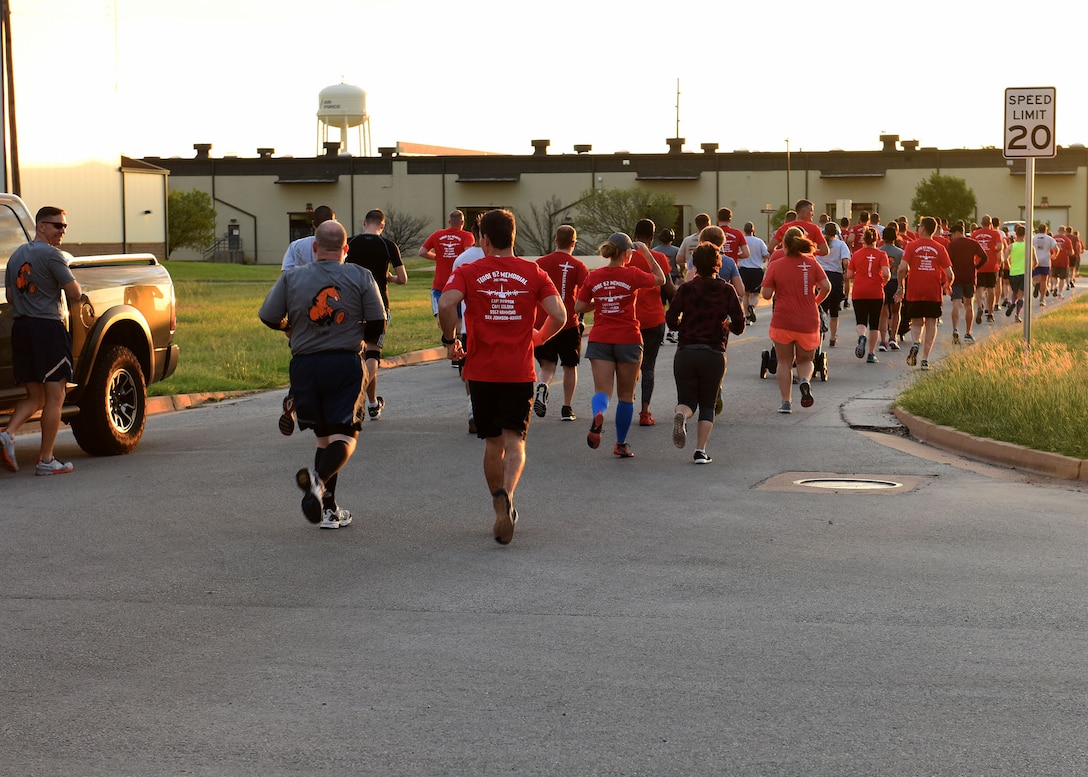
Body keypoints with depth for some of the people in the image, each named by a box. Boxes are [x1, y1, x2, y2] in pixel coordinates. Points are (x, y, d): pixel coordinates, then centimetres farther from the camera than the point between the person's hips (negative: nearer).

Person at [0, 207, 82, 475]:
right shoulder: (51, 254, -10)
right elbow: (75, 292, -12)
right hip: (48, 327, -7)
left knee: (34, 396, 14)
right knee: (54, 396, 0)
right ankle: (46, 460, 0)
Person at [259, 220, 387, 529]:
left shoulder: (291, 278, 2)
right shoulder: (361, 277, 0)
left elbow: (269, 318, 4)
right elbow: (378, 325, 0)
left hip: (305, 365, 2)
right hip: (346, 364, -2)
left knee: (323, 436, 16)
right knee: (345, 435, 0)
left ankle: (329, 508, 14)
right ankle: (319, 479, -30)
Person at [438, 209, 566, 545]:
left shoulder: (468, 272, 0)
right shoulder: (534, 273, 3)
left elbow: (446, 305, -17)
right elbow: (559, 316, -5)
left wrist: (450, 340, -1)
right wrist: (539, 337, 15)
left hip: (481, 371, 0)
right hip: (519, 372, 0)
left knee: (492, 442, 14)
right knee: (514, 441, -3)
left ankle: (501, 508, 22)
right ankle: (506, 496, -29)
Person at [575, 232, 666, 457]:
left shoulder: (593, 277, 1)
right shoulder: (632, 274, -6)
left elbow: (578, 307, 4)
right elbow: (661, 279, 10)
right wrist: (647, 253, 12)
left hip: (600, 339, 1)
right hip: (628, 339, -1)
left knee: (602, 391, -3)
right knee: (625, 395, 12)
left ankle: (598, 414, -38)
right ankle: (621, 444, 19)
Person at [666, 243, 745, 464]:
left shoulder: (686, 289, 0)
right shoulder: (727, 290, 0)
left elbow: (671, 319, -8)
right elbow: (739, 325, -4)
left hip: (686, 353, 0)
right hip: (714, 355, 0)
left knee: (687, 401, 13)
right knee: (708, 404, 13)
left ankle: (681, 415, -24)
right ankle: (700, 451, 1)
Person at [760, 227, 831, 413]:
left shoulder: (775, 265, -5)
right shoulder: (811, 263, -1)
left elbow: (766, 294, -7)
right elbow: (826, 286, -7)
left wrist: (767, 279, 12)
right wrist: (816, 302, 10)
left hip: (782, 322, -1)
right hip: (808, 322, 1)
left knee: (784, 362, 13)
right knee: (805, 360, 18)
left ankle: (786, 402, 7)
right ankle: (805, 380, -14)